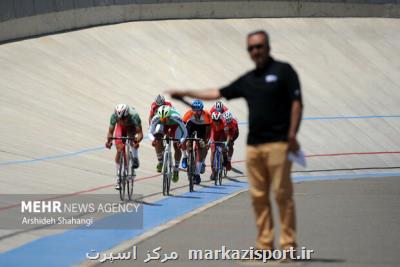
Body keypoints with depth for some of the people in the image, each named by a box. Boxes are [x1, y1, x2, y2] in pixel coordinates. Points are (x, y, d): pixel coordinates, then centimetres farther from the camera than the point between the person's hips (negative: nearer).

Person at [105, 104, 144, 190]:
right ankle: (119, 178, -9)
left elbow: (140, 133, -41)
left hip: (132, 127, 1)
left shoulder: (134, 115, -41)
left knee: (131, 135, -29)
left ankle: (135, 158, -4)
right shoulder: (114, 115, -36)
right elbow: (110, 132, -32)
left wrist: (137, 141, -61)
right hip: (121, 127, -1)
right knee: (119, 150, -14)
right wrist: (109, 141, -53)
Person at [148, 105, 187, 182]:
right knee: (157, 139, -26)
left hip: (175, 125, -1)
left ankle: (176, 170, 5)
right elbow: (150, 133, -26)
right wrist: (153, 139, -48)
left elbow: (184, 132, -32)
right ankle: (160, 161, -9)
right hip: (163, 126, 1)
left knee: (177, 146, -13)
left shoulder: (176, 117, -42)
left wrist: (181, 141, -49)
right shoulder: (155, 119, -37)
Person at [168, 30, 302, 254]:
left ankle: (288, 245, -5)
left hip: (278, 144, -6)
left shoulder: (283, 71, 0)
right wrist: (185, 93, 22)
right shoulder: (248, 79, 18)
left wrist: (292, 134, -15)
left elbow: (297, 103, -6)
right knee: (258, 196, 3)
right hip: (253, 145, 6)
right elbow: (219, 93, 23)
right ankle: (265, 244, 6)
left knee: (283, 194, -7)